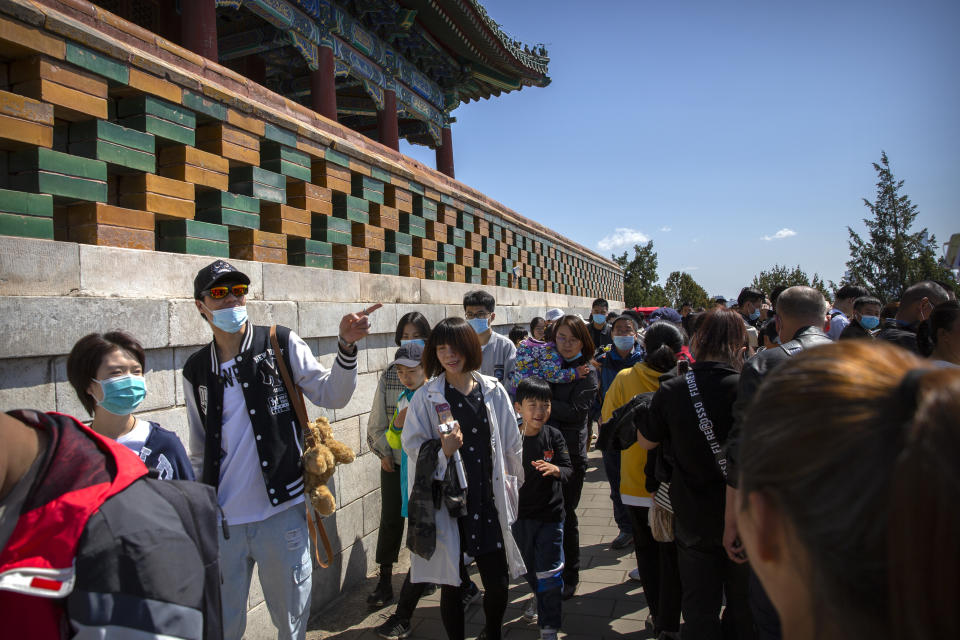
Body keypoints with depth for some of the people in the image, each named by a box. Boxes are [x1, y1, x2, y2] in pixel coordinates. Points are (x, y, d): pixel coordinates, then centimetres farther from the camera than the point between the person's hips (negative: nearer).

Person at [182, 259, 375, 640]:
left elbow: (332, 395, -10)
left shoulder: (281, 345, -3)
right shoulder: (196, 370, 6)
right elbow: (200, 449, 14)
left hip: (281, 512, -2)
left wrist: (346, 346, -24)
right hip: (222, 521, 3)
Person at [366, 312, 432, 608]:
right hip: (395, 461, 2)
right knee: (391, 519, 6)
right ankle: (384, 581, 19)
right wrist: (383, 452, 1)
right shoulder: (389, 375, 2)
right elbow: (378, 420, 6)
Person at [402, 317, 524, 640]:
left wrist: (511, 485, 14)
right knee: (451, 584, 10)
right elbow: (412, 445, -3)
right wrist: (442, 450, -20)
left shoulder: (493, 391, 3)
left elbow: (512, 445, 10)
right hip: (447, 504, -1)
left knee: (498, 583, 6)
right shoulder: (426, 396, -3)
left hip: (488, 501, 2)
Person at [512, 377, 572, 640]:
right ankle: (539, 597, 50)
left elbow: (568, 468, -10)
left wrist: (555, 470, -31)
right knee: (529, 567, 21)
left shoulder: (553, 436, -8)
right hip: (520, 513, 2)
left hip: (550, 513, -2)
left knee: (549, 573, -2)